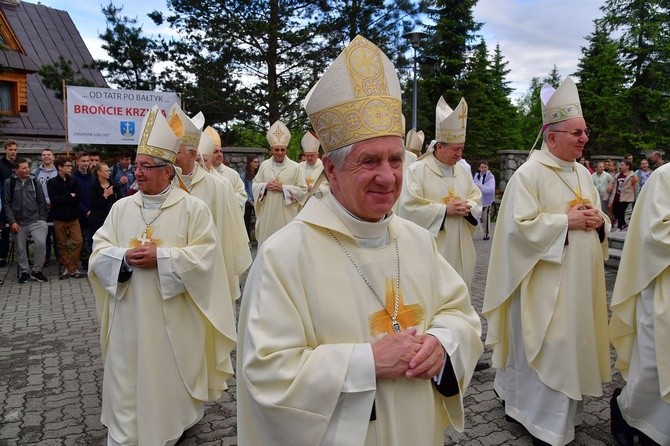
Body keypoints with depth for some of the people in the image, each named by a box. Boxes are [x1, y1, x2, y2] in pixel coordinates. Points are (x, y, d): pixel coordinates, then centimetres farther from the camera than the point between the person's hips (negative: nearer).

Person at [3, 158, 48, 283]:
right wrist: (12, 222, -7)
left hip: (36, 221, 0)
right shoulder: (9, 183, 0)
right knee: (20, 249, 8)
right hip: (18, 223, 0)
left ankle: (36, 271, -1)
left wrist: (42, 219, 1)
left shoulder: (34, 181, 5)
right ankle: (24, 272, 27)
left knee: (41, 242, -18)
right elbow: (6, 204, 0)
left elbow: (42, 201, 8)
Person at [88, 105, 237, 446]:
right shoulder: (121, 208, 6)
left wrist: (160, 257, -19)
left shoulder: (193, 207, -6)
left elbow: (205, 255, -12)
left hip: (174, 316, -3)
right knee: (128, 375, 8)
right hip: (129, 316, 4)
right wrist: (125, 258, -16)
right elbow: (99, 251, 5)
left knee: (171, 374, 9)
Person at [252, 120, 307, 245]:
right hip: (267, 213, 3)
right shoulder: (264, 165, 8)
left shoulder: (295, 167, -2)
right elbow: (255, 185, 11)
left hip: (287, 215, -3)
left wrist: (283, 188, -13)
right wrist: (266, 186, -9)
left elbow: (303, 190, -5)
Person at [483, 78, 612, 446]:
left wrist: (598, 221, -4)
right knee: (546, 350, 0)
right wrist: (567, 221, -19)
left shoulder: (582, 173, 11)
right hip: (545, 282, -8)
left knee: (571, 343, 16)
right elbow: (522, 225, -21)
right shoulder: (529, 174, -14)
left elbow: (600, 219, 19)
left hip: (579, 280, 9)